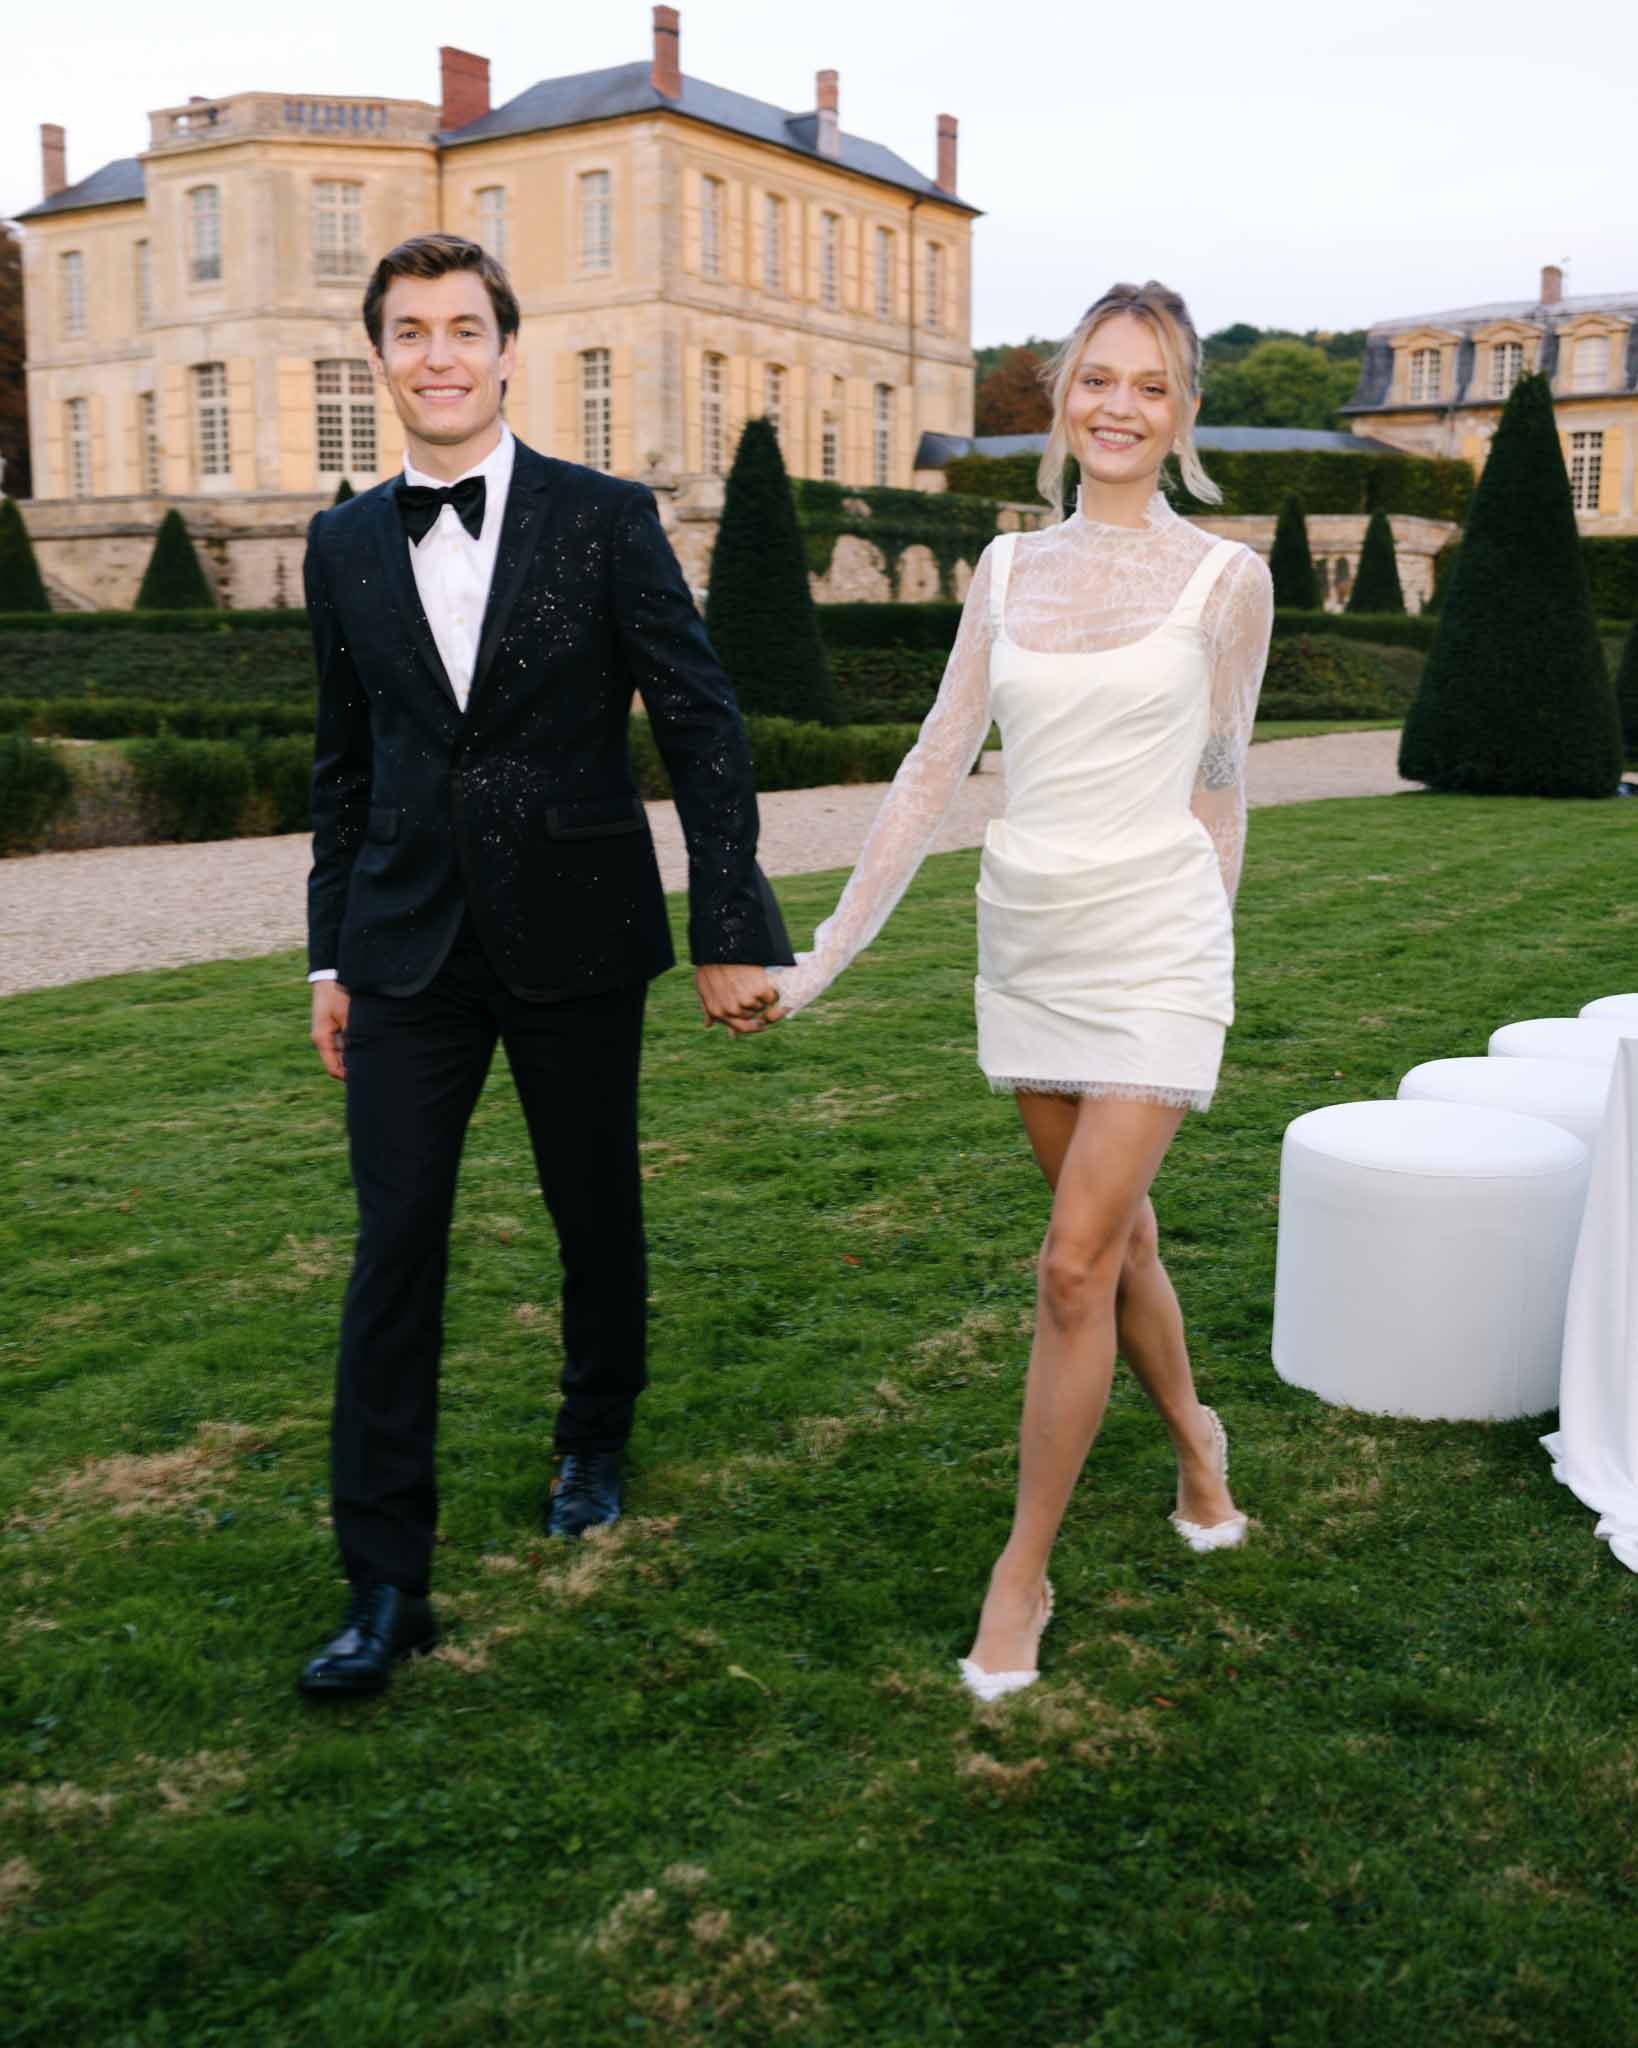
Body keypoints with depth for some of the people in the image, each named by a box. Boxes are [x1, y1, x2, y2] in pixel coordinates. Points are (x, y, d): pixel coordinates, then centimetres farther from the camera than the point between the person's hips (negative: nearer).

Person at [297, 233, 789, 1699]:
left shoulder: (606, 520, -3)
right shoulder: (347, 544, 8)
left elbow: (703, 726, -5)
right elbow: (347, 762, 13)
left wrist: (731, 930, -10)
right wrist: (331, 952, 12)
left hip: (575, 934, -2)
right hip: (409, 947, 2)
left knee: (598, 1218, 12)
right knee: (396, 1249, -2)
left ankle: (596, 1443, 40)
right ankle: (387, 1589, 7)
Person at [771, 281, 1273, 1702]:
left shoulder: (1225, 581, -4)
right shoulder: (1009, 570, 5)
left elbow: (1216, 789, 5)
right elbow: (936, 768, 3)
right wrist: (827, 954, -1)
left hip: (1152, 944, -4)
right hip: (1027, 936, 4)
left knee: (1075, 1265, -7)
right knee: (1117, 1231, 17)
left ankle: (1025, 1570, 9)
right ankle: (1195, 1439, 44)